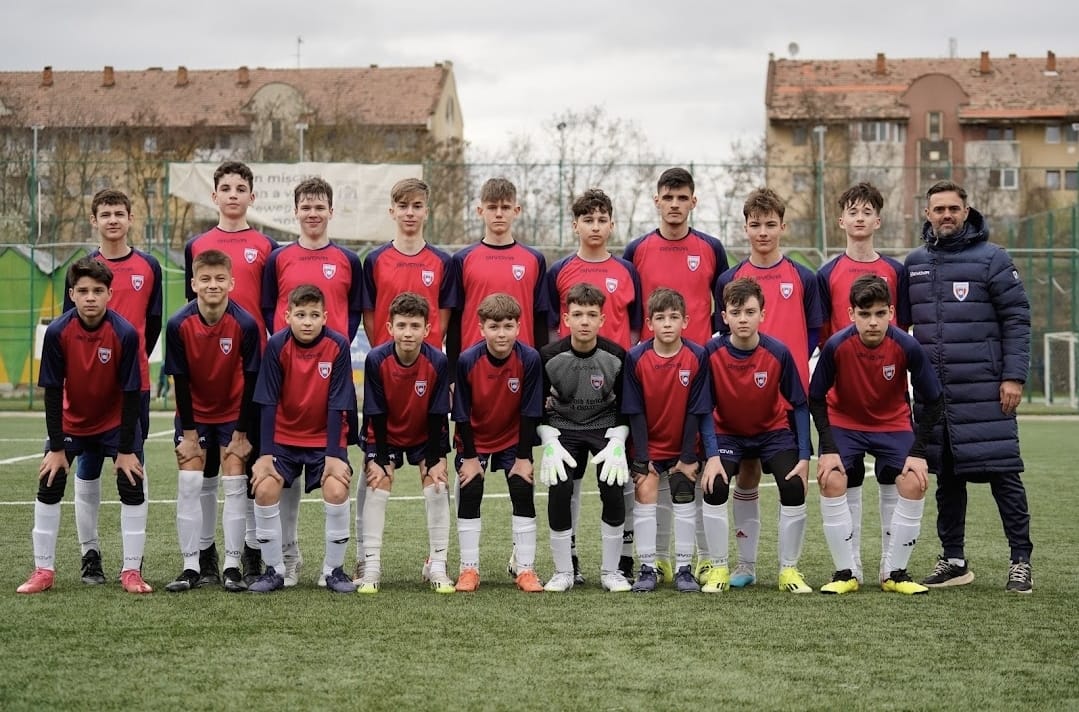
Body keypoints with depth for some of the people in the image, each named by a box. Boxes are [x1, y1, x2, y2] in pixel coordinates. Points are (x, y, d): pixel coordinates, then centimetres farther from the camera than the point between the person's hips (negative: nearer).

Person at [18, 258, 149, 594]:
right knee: (49, 487, -4)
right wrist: (56, 447, -14)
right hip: (71, 421, 1)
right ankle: (43, 571, 7)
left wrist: (126, 450, -17)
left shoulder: (125, 333, -25)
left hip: (116, 423, -1)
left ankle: (132, 571, 2)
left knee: (132, 488, -10)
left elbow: (131, 394, -18)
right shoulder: (57, 333, -21)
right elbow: (52, 393, -14)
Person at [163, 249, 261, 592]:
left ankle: (232, 566, 0)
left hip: (234, 412, -1)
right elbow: (180, 381, -11)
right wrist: (189, 432, -10)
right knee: (189, 483, -5)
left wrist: (241, 433, -12)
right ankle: (191, 566, 0)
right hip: (194, 413, 1)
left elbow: (251, 381, -14)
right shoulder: (178, 324, -20)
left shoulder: (245, 324, -22)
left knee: (235, 483, -6)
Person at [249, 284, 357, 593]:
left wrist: (333, 455, -16)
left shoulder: (338, 346, -16)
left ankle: (334, 569, -2)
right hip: (283, 436, 1)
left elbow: (337, 405, -13)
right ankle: (274, 570, -1)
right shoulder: (277, 345, -14)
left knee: (337, 489, -21)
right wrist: (265, 454, -14)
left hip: (326, 437, -1)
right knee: (265, 488, -18)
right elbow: (268, 403, -12)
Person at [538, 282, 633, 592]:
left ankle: (610, 570, 0)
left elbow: (625, 405, -4)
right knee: (559, 490, -18)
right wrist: (549, 443, -15)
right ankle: (564, 571, -3)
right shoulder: (549, 356, -16)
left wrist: (617, 444, -15)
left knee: (613, 490, -17)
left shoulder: (616, 356, -15)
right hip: (563, 428, 0)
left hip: (605, 427, 0)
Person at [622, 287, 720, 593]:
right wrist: (643, 459, -11)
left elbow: (696, 412, -10)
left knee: (684, 498, -2)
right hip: (647, 446, 0)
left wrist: (688, 457, -10)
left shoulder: (696, 357, -14)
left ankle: (684, 568, 6)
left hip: (683, 447, 0)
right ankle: (647, 568, -3)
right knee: (644, 494, -9)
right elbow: (635, 413, -10)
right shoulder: (636, 358, -14)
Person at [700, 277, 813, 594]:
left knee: (794, 486, -21)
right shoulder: (712, 352, -21)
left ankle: (789, 570, -4)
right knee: (714, 486, -24)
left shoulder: (779, 353, -21)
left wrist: (804, 457, -17)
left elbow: (799, 406, -11)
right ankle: (718, 568, -6)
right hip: (727, 433, 0)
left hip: (773, 431, 0)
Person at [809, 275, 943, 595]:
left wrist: (918, 452, -16)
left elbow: (934, 400, -12)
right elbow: (816, 397, -11)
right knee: (831, 481, -22)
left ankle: (894, 572, -2)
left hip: (893, 425, 0)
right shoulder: (836, 346, -25)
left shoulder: (907, 347, -24)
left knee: (914, 483, -19)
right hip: (844, 422, 0)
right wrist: (829, 449, -18)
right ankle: (847, 571, -6)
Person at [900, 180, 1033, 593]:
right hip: (933, 392, 4)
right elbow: (899, 321, 18)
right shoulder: (914, 264, 12)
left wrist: (1014, 376, -10)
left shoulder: (992, 259, -1)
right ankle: (954, 560, 18)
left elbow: (1016, 320, -3)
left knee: (1002, 472, -5)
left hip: (984, 390, -4)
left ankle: (1021, 561, 3)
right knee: (946, 477, 9)